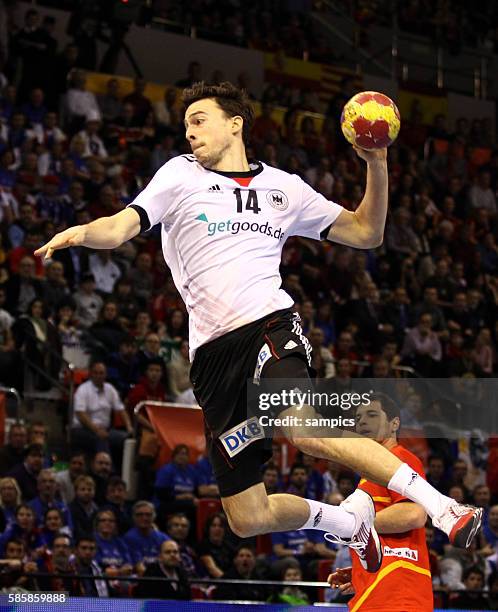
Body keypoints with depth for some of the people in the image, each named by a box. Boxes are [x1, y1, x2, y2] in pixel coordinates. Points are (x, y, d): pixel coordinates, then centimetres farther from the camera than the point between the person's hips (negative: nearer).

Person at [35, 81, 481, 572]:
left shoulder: (283, 187, 15)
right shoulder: (180, 175, 13)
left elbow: (366, 233, 20)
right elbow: (121, 227, 0)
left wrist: (377, 166, 5)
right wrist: (82, 232, -22)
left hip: (270, 326, -2)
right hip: (213, 355, 2)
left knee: (306, 432, -35)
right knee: (248, 519, -2)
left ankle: (440, 505, -30)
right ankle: (348, 520, 25)